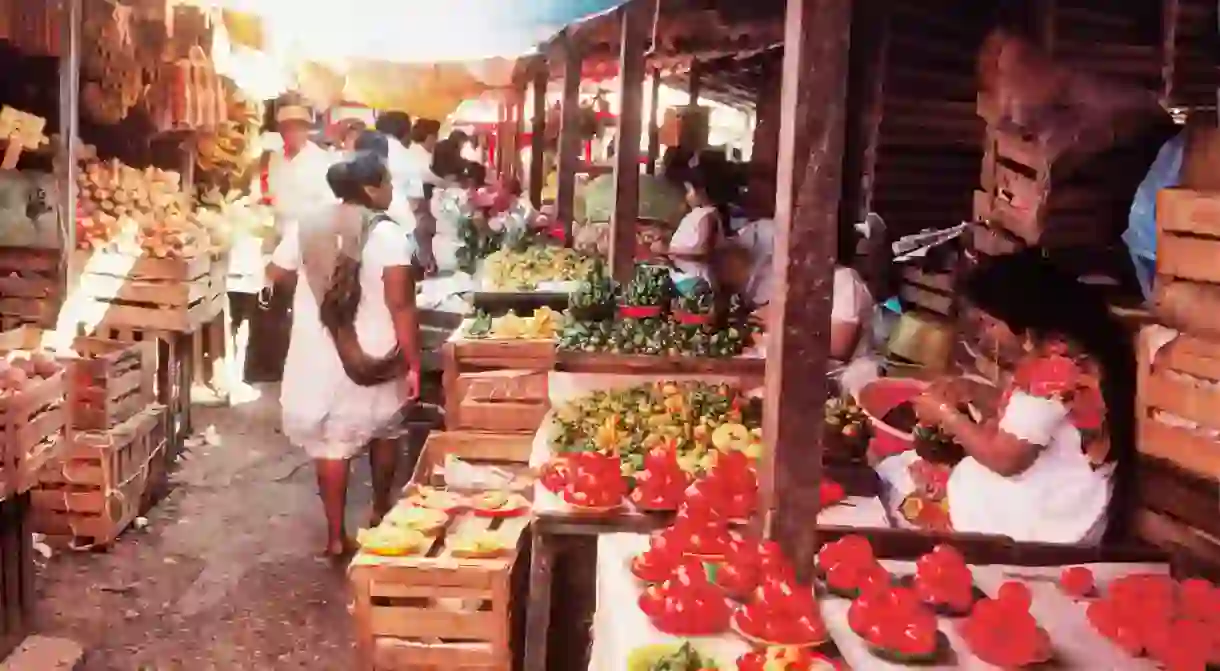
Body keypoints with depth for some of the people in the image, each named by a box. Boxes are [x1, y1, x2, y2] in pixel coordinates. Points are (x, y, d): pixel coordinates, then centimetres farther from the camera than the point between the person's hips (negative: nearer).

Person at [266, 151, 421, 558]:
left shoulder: (306, 228, 0)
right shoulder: (387, 234, -14)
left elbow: (274, 274, 13)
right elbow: (400, 304, -20)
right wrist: (414, 362, -15)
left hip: (320, 357, 2)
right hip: (375, 356, -2)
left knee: (331, 443, 8)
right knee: (384, 432, 21)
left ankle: (336, 535, 10)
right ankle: (380, 513, 36)